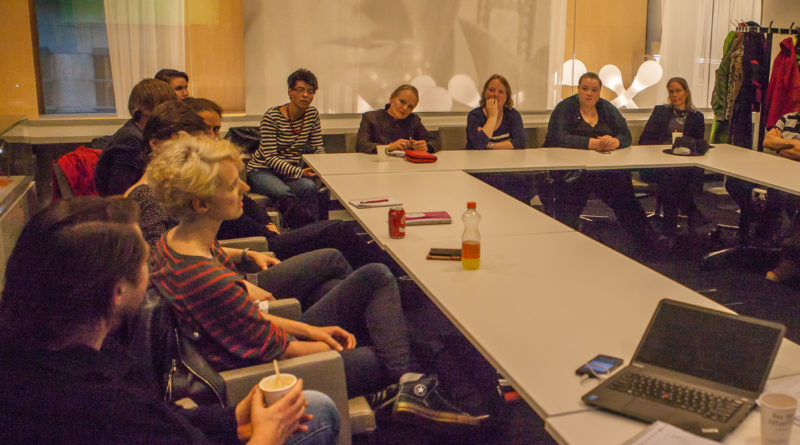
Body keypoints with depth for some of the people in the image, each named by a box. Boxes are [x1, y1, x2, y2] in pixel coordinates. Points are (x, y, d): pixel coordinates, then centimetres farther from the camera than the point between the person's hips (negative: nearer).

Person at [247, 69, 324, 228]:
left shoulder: (313, 114, 2)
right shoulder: (271, 117, -15)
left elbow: (318, 148, 6)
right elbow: (270, 157, -19)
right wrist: (299, 172, -31)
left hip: (292, 170, 4)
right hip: (262, 170, -4)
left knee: (309, 187, -31)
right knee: (285, 193, -37)